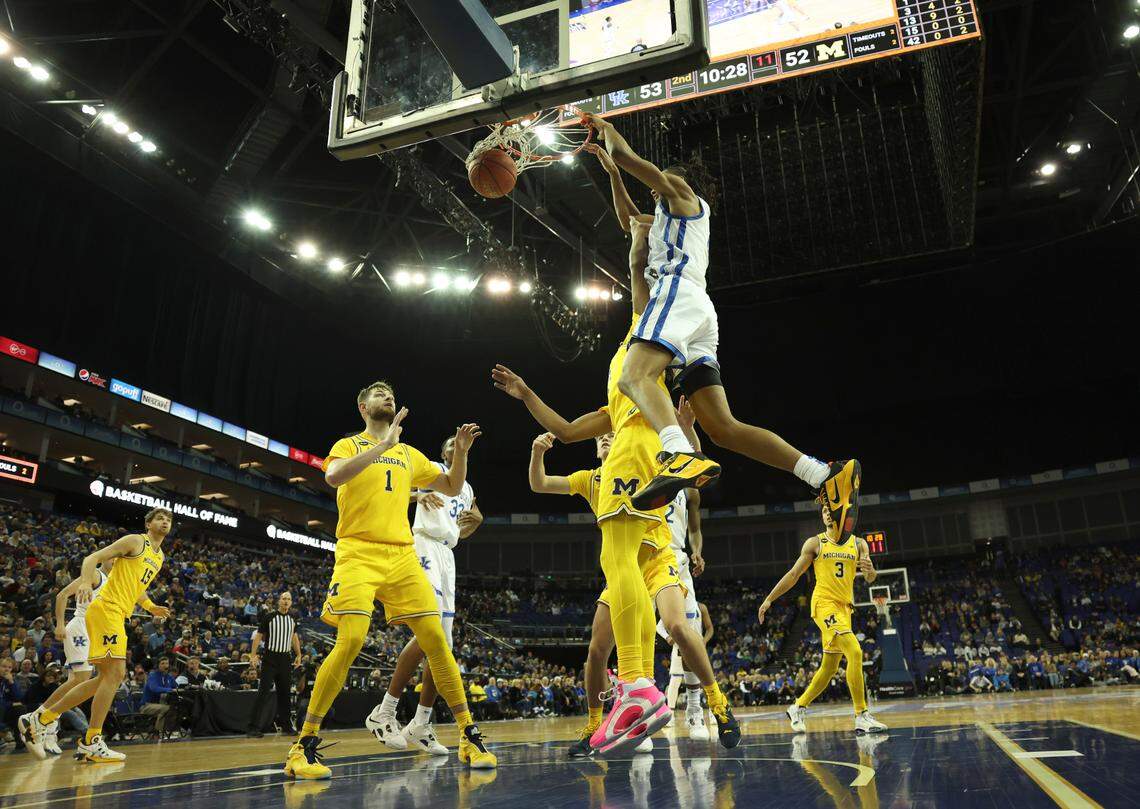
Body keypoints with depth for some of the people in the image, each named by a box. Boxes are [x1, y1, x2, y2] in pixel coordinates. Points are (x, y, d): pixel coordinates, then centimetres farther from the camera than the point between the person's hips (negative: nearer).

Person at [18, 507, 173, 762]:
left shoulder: (160, 557, 21)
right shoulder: (135, 541, -4)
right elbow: (92, 558, -10)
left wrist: (150, 607, 20)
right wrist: (86, 583, -28)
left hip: (117, 616, 9)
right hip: (105, 608, -9)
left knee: (107, 678, 10)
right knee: (115, 673, -14)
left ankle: (38, 719, 18)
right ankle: (92, 744, -9)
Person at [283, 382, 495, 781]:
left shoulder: (409, 454, 21)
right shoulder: (350, 444, 7)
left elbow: (452, 488, 24)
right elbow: (333, 476, -16)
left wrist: (461, 451, 9)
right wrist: (383, 445, -18)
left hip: (402, 556, 4)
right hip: (359, 554, -4)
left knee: (435, 639, -2)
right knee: (350, 641, -18)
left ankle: (469, 736, 7)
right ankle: (304, 745, -4)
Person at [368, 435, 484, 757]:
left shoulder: (467, 489, 26)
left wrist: (476, 521, 10)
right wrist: (418, 493, -24)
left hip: (447, 555, 8)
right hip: (425, 547, -8)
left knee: (443, 645, 3)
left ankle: (420, 725, 10)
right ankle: (383, 713, -13)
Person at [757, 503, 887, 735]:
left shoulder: (858, 543, 10)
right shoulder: (815, 543, 2)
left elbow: (870, 579, 3)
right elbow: (794, 574, 5)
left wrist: (870, 570, -22)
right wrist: (769, 599, 3)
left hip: (844, 606, 5)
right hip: (824, 603, -5)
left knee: (829, 668, 12)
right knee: (854, 652, -23)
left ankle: (797, 708, 29)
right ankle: (862, 717, -20)